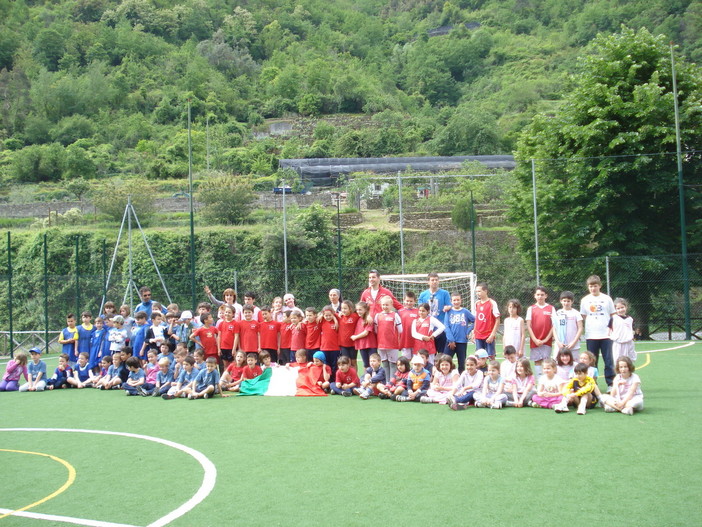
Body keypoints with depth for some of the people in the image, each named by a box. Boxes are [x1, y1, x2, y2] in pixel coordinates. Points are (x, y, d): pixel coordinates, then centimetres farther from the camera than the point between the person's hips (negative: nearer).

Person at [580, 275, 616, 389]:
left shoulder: (606, 298, 4)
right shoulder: (585, 300, 7)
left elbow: (613, 315, 9)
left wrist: (611, 328, -2)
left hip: (605, 335, -1)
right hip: (591, 336, 1)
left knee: (608, 360, -1)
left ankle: (611, 384, 5)